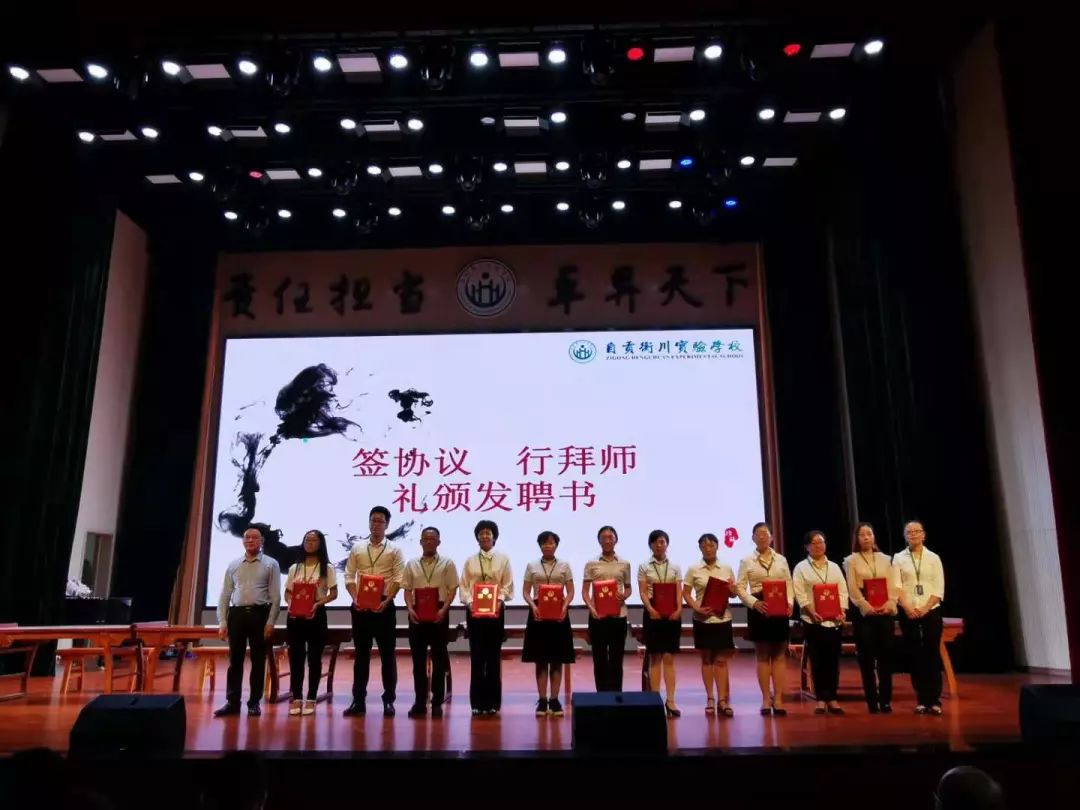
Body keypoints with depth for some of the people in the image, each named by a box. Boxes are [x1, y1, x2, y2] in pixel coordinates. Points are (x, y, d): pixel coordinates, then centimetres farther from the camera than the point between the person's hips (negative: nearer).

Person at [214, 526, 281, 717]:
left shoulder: (271, 564, 3)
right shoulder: (233, 565, 11)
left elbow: (275, 596, -1)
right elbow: (224, 596, 10)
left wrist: (270, 622, -9)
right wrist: (222, 623, 2)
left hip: (259, 614, -2)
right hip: (237, 614, 2)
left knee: (258, 660, 4)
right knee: (235, 660, 5)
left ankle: (254, 703, 12)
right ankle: (232, 702, 13)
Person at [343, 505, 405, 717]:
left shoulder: (394, 550, 2)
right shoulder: (357, 549, 10)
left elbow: (398, 579, -5)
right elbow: (349, 577, 7)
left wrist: (386, 600, -17)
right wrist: (355, 598, -8)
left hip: (384, 606, -2)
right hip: (360, 606, 2)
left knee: (387, 654, 2)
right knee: (361, 654, 8)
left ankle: (389, 700, 10)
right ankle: (358, 700, 14)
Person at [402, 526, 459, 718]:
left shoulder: (447, 563, 2)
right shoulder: (412, 564, 9)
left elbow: (452, 590, -2)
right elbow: (408, 590, 7)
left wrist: (444, 609, -15)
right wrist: (410, 609, -8)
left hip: (438, 613, -2)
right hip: (417, 614, 2)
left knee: (439, 659, 3)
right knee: (418, 659, 5)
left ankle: (437, 702, 10)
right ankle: (420, 702, 12)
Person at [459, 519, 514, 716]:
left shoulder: (503, 559, 4)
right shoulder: (470, 561, 6)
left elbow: (508, 586, 1)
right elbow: (464, 586, 2)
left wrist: (500, 600, -15)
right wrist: (469, 602, -14)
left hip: (495, 611, 0)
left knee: (494, 656, 4)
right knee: (477, 656, 3)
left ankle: (493, 702, 12)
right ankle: (477, 702, 10)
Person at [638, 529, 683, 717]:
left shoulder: (675, 567, 9)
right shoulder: (644, 567, 5)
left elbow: (679, 592, 3)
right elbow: (643, 592, -1)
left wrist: (678, 609, -14)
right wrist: (651, 609, -17)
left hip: (672, 613, 1)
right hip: (653, 613, -1)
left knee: (669, 658, 2)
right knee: (655, 658, 3)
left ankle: (670, 700, 2)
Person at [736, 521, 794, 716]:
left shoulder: (781, 560, 10)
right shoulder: (747, 562, 3)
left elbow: (789, 584, 8)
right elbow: (740, 588, -2)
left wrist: (790, 602, -10)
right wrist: (754, 603, -17)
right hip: (758, 609, -2)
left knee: (779, 655, 4)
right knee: (762, 655, 3)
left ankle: (778, 699, 10)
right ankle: (766, 699, 10)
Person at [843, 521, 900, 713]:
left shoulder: (885, 559, 14)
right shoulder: (851, 560, 5)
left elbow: (893, 585, 5)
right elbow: (852, 589, -3)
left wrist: (889, 604, -11)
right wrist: (867, 607, -16)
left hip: (886, 611, 2)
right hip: (863, 612, -2)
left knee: (886, 656, 1)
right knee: (867, 658, -1)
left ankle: (886, 700, 8)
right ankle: (872, 701, 6)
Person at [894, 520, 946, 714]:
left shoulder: (933, 558, 6)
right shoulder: (898, 558, 5)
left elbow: (939, 588, 0)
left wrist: (925, 608, -12)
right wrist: (908, 608, -13)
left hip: (931, 611, 0)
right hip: (908, 613, 0)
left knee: (932, 654, -1)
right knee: (915, 655, 2)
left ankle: (934, 700, 4)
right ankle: (922, 700, 8)